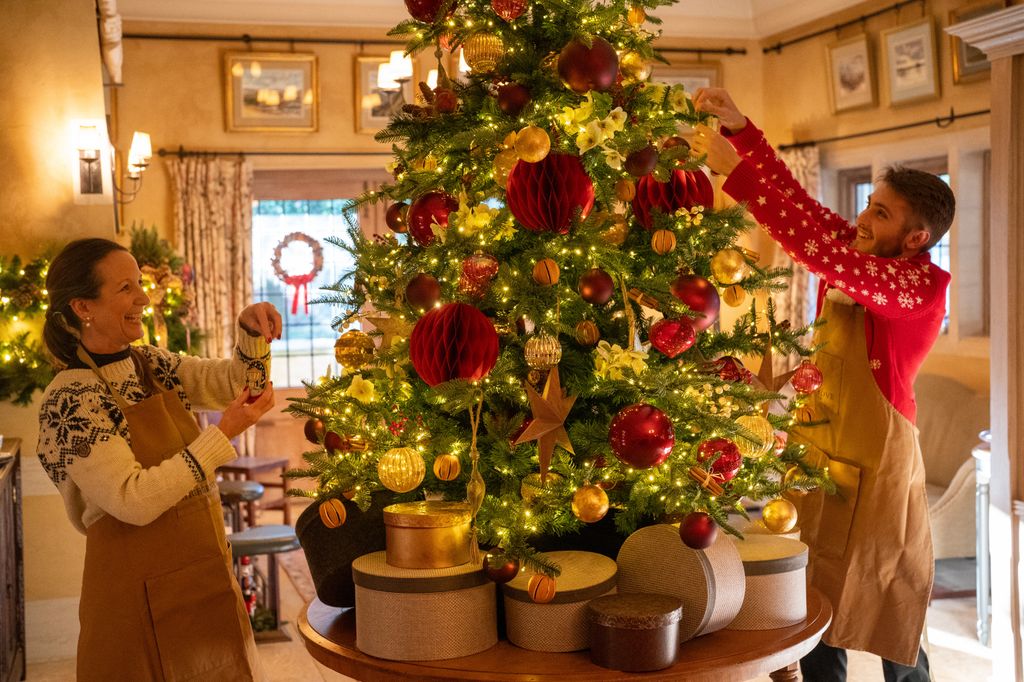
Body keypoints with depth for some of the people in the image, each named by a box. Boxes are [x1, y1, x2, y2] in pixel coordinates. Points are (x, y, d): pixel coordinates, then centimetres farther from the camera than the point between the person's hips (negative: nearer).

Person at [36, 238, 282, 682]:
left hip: (204, 574, 7)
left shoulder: (150, 365, 5)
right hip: (140, 591, -7)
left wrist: (251, 330, -9)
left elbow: (234, 383, 10)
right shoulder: (70, 399, -18)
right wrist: (224, 434, -23)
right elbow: (134, 501, -24)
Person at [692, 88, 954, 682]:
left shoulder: (925, 284, -17)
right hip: (817, 455, 7)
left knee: (893, 631, 9)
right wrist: (739, 127, -9)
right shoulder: (858, 255, 3)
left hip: (875, 468, -6)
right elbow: (800, 200, 4)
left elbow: (821, 252, -30)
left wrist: (736, 172, -31)